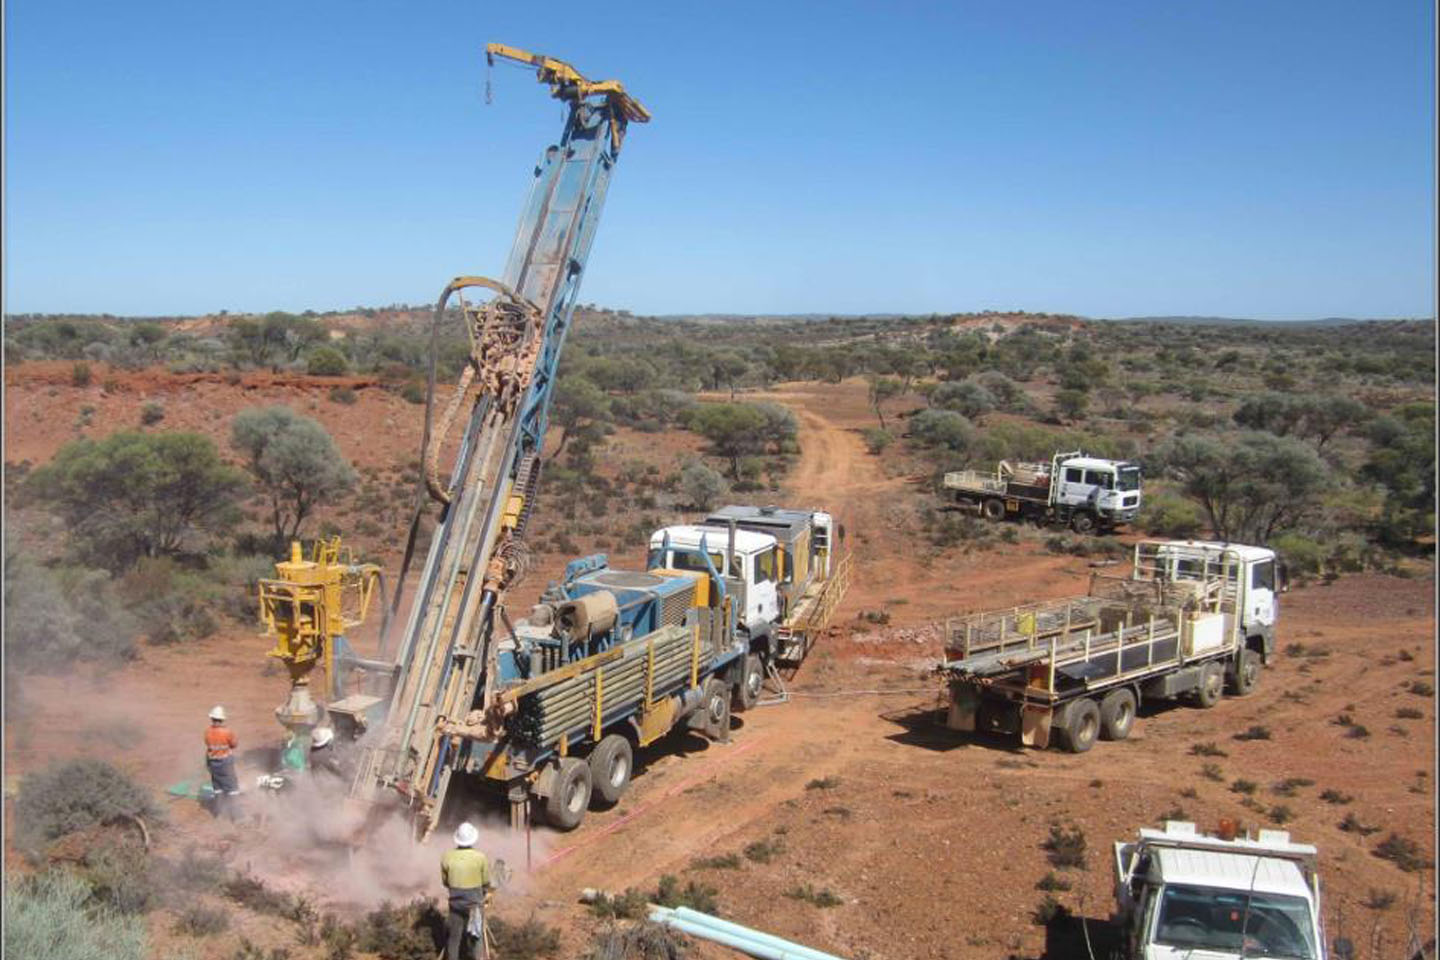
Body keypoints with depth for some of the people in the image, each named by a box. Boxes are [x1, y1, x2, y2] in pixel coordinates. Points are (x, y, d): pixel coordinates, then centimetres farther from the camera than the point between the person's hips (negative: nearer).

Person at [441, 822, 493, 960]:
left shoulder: (447, 857, -9)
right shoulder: (480, 857, -14)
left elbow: (445, 881, 5)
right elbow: (486, 882, -2)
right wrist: (485, 893, 19)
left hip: (455, 901, 2)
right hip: (475, 902, -2)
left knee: (454, 936, 14)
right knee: (477, 935, 9)